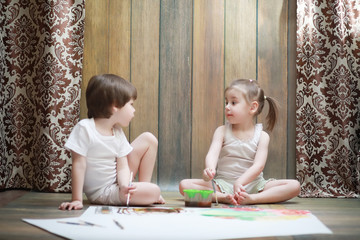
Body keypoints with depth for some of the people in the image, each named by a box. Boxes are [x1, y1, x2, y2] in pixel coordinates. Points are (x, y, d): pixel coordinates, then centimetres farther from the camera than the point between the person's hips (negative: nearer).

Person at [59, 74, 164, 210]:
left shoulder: (118, 132, 1)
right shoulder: (84, 128, -21)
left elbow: (122, 166, -4)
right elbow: (79, 165, -22)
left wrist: (125, 185, -25)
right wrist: (77, 200, -25)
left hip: (117, 182, 8)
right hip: (101, 193, -8)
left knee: (149, 139, 5)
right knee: (154, 192, -27)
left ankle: (143, 188, 10)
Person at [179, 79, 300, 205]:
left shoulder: (262, 136, 0)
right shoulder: (222, 131, 3)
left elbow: (258, 166, -13)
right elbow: (212, 154, -15)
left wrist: (239, 182, -31)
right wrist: (209, 169, -39)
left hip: (252, 184, 0)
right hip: (223, 183, 0)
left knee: (295, 186, -21)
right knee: (184, 185, -21)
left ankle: (251, 199, -35)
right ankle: (224, 197, -33)